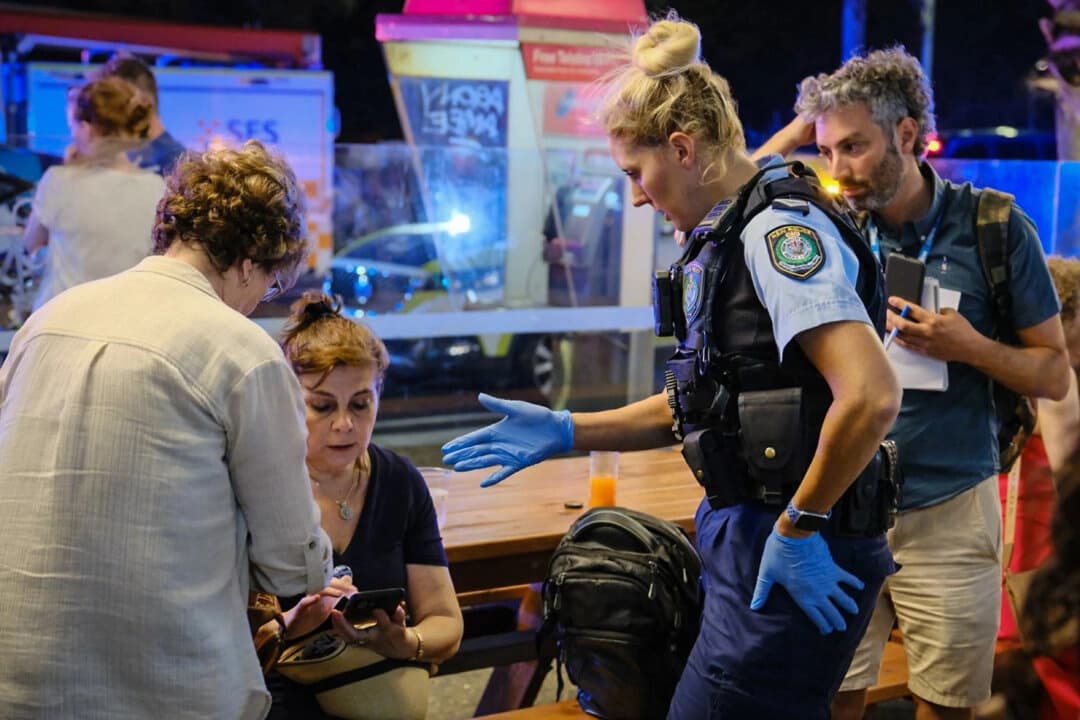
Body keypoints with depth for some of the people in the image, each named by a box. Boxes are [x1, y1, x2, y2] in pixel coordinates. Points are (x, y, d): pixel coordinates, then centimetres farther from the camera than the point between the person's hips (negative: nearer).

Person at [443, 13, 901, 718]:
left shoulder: (781, 229, -17)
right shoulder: (727, 236, 13)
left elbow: (871, 395, -28)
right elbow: (702, 403, 20)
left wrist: (798, 529, -20)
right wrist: (565, 432, 14)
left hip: (797, 558, -10)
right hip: (748, 534, 10)